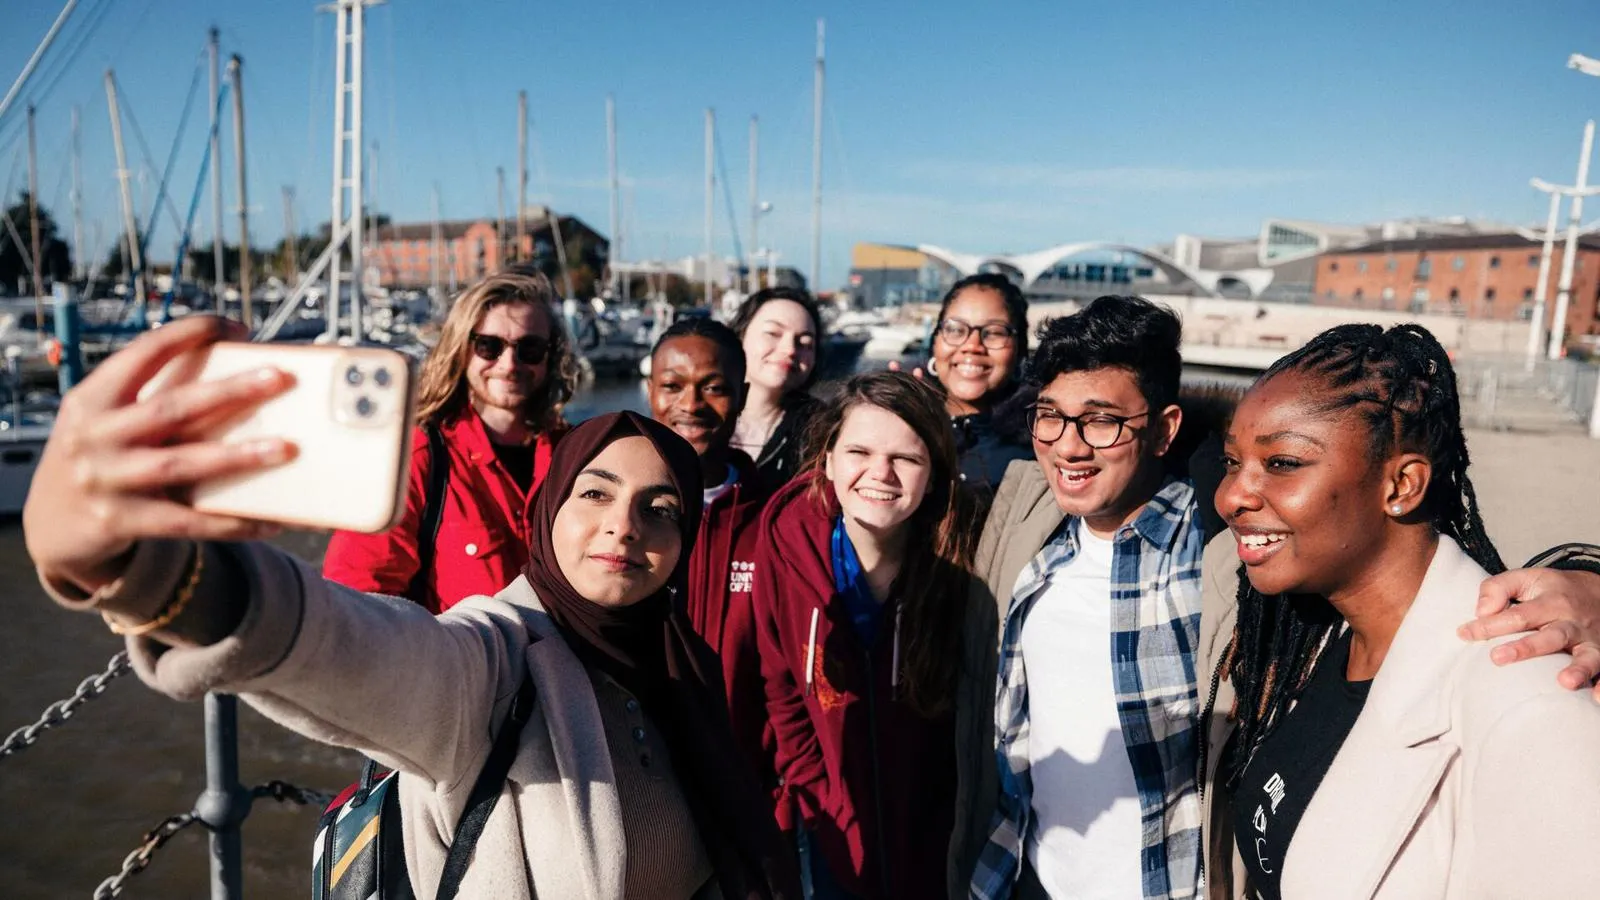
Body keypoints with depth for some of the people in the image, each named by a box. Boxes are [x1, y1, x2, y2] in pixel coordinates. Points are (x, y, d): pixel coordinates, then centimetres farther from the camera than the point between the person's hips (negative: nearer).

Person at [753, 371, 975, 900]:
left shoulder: (958, 558, -19)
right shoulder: (789, 547, -17)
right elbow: (783, 694, -6)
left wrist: (941, 829, -8)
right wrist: (826, 809, -8)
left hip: (932, 837, -1)